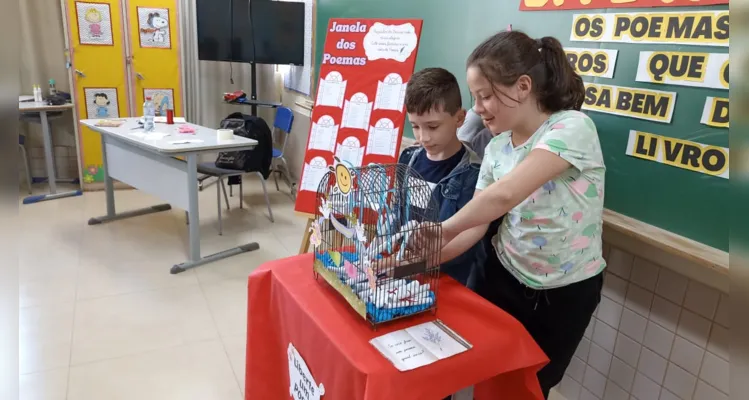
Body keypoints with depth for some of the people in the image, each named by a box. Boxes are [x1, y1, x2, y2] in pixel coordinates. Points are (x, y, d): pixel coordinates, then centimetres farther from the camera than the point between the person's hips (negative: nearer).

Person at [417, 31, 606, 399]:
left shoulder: (572, 127, -23)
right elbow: (477, 221, -7)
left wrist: (444, 229, -25)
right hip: (504, 277, 4)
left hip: (565, 292, -4)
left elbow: (506, 195, -34)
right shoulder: (496, 149, -2)